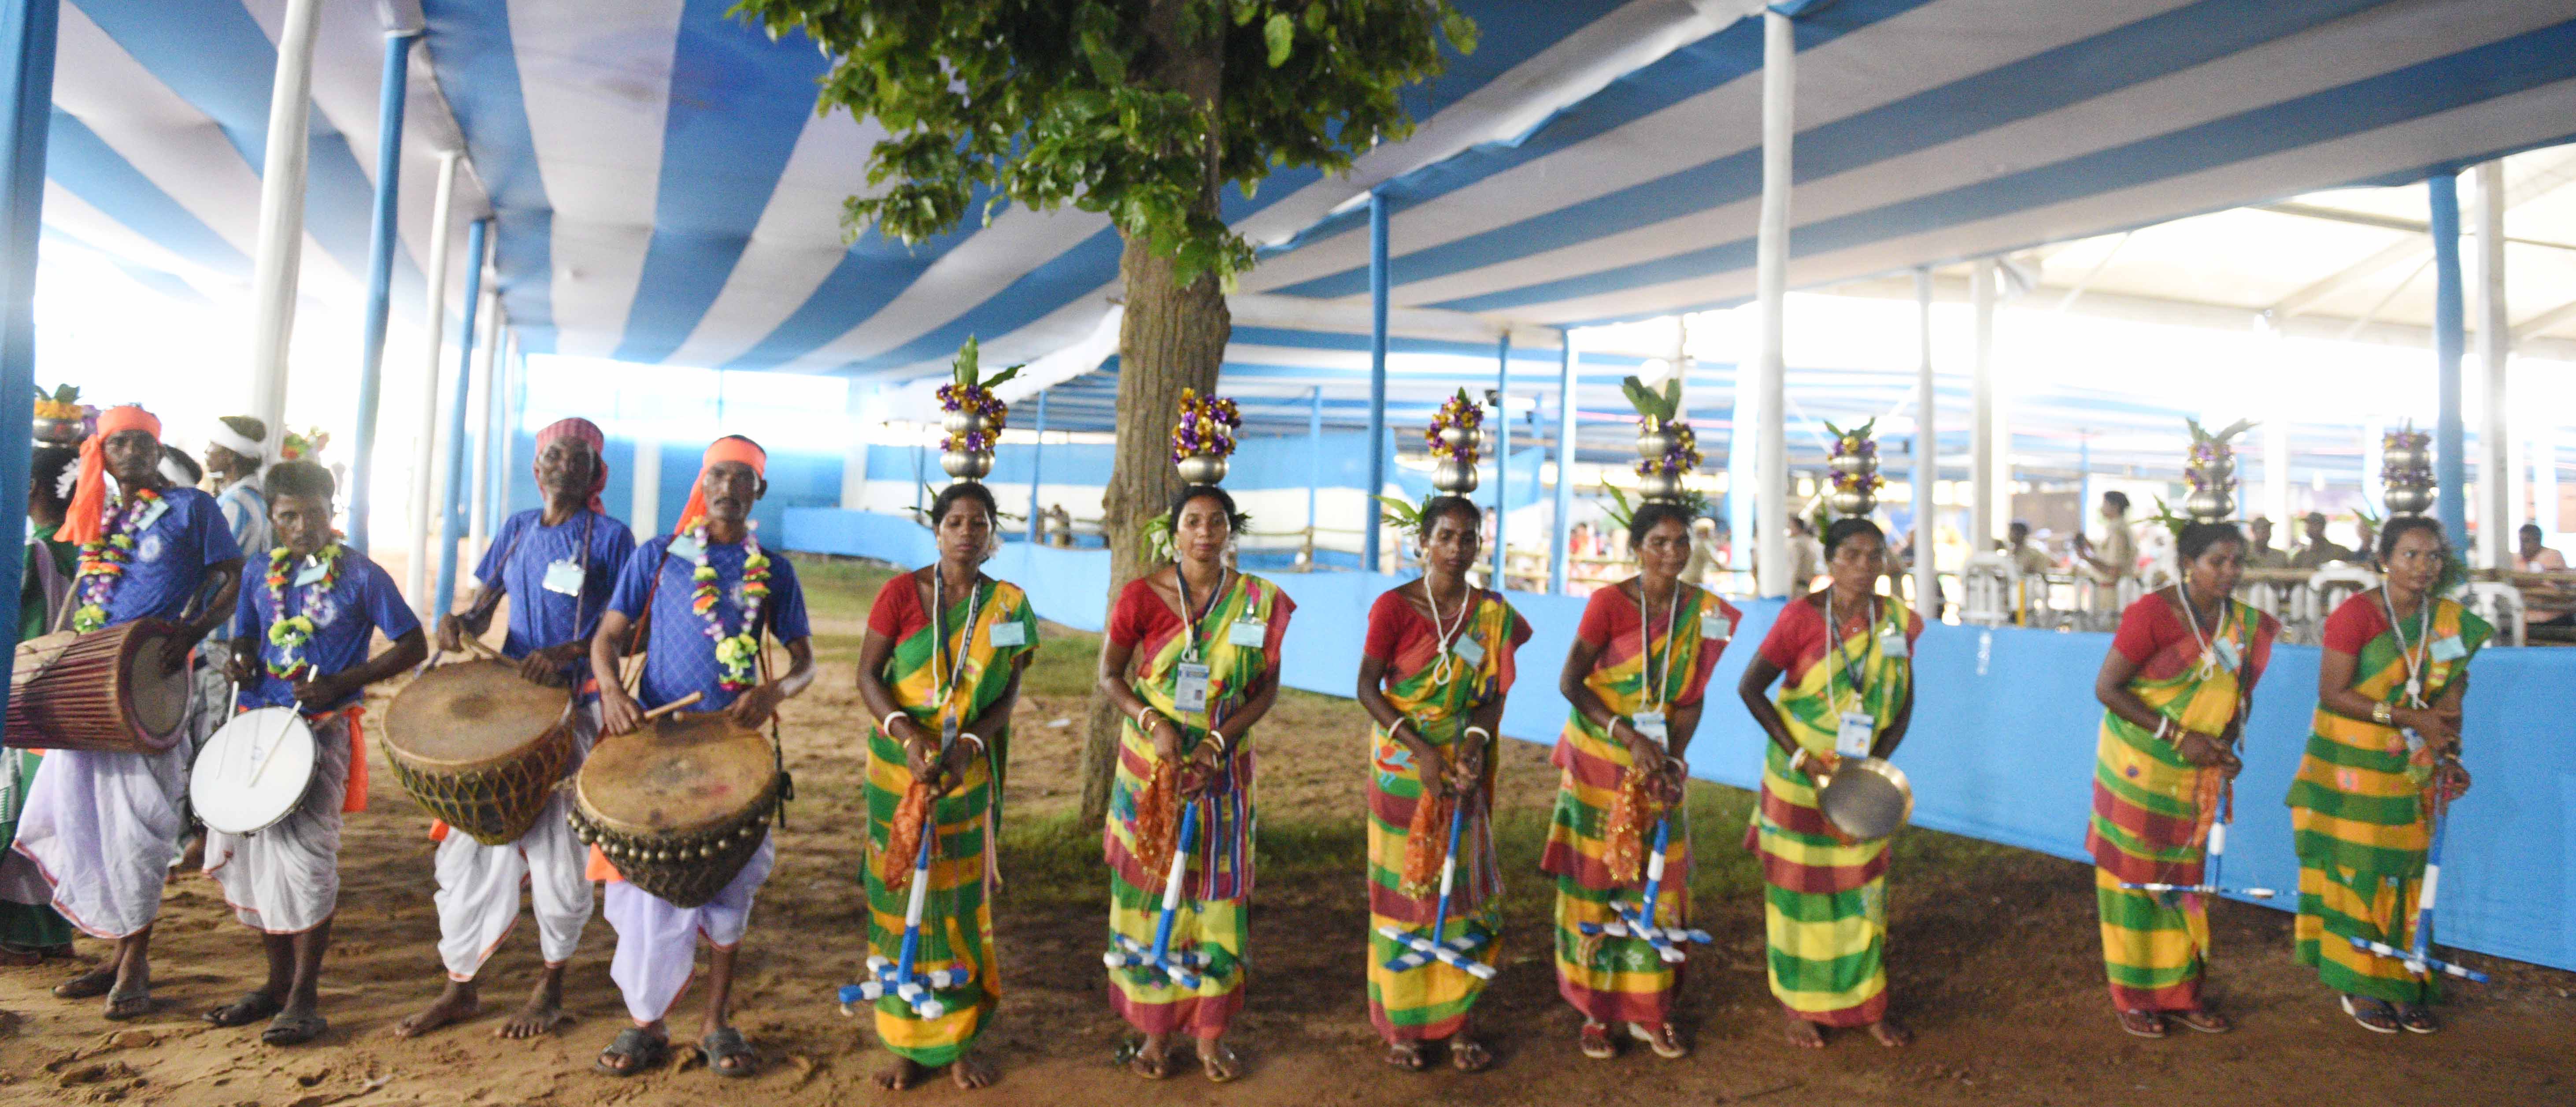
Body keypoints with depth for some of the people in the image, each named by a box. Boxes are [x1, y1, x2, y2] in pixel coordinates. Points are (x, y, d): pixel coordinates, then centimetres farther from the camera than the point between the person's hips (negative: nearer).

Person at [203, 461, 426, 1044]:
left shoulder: (360, 575, -4)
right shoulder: (262, 573, 11)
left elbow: (413, 646, -5)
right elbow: (244, 638, 21)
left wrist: (340, 683, -14)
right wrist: (239, 662, -4)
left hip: (323, 730, -6)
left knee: (301, 852, -10)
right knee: (246, 848, 9)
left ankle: (305, 998, 1)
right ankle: (278, 982, 25)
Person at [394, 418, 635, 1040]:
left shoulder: (611, 538, -4)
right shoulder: (516, 529, 11)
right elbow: (482, 608, 14)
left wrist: (565, 653, -22)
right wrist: (459, 625, -9)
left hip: (573, 706, -5)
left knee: (557, 848, 1)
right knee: (472, 838, 7)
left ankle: (551, 989, 19)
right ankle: (460, 988, 21)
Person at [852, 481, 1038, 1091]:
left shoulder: (1008, 604, 1)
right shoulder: (901, 592, -3)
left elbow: (1007, 694, -1)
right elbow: (867, 675, -7)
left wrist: (967, 743, -18)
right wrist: (909, 736, -22)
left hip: (967, 770, 1)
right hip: (898, 766, -1)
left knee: (961, 899, 5)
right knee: (899, 896, 4)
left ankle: (960, 1040, 18)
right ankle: (906, 1041, 17)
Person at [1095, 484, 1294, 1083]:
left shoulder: (1259, 601, -5)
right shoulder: (1142, 595, -7)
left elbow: (1266, 689, -2)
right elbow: (1110, 675, -1)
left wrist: (1217, 743, -14)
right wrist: (1153, 724, -17)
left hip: (1224, 768, 1)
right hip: (1151, 765, 0)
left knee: (1218, 891, 7)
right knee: (1150, 889, 6)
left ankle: (1211, 1031, 21)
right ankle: (1155, 1028, 22)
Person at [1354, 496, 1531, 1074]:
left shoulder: (1494, 614, 1)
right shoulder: (1394, 606, -8)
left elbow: (1494, 694, 2)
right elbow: (1368, 688, -10)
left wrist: (1475, 743, -17)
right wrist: (1421, 750, -18)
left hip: (1464, 768, 3)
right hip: (1403, 765, -3)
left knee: (1463, 890, 6)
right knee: (1403, 891, 5)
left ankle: (1458, 1020, 20)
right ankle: (1402, 1024, 18)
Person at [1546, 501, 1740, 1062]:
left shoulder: (1705, 611, 0)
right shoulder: (1609, 602, -11)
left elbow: (1690, 699, 1)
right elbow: (1571, 682, -13)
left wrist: (1672, 761, -12)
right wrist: (1629, 737, -22)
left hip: (1660, 763, 3)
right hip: (1600, 762, -3)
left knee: (1658, 882, 6)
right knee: (1596, 879, 2)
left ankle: (1651, 1009, 20)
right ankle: (1596, 1010, 15)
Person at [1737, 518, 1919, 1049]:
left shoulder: (1898, 621, -2)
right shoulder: (1802, 617, -14)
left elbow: (1903, 706, 4)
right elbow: (1751, 688, -13)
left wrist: (1876, 763, -10)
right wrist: (1799, 755, -17)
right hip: (1799, 778, -3)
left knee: (1863, 891, 11)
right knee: (1800, 890, 8)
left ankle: (1865, 1003, 28)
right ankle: (1799, 1006, 24)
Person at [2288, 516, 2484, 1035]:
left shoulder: (2451, 621, 6)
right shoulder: (2355, 615, -11)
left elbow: (2450, 700, 6)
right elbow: (2332, 693, -14)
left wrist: (2449, 756, -7)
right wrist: (2408, 718, -18)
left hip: (2411, 770, 5)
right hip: (2350, 766, -5)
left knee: (2405, 875, 7)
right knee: (2354, 872, 0)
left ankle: (2401, 983, 19)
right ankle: (2358, 986, 12)